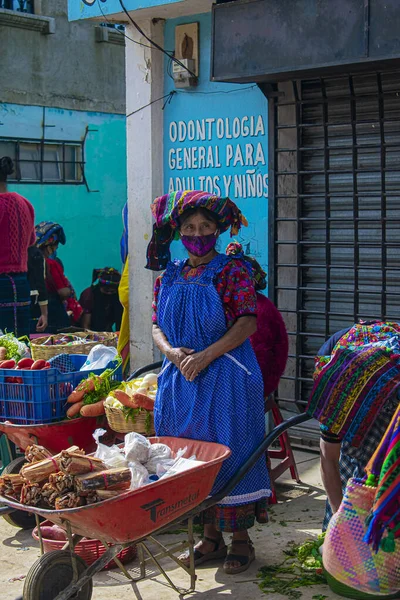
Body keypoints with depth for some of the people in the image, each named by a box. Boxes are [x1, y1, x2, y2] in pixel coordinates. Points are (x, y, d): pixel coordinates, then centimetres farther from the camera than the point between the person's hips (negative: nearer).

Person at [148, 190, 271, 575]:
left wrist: (204, 356, -19)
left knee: (229, 452, -2)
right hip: (180, 378, 5)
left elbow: (247, 323, -11)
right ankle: (211, 537, 21)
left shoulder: (233, 270, -3)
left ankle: (241, 539, 11)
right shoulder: (169, 276, 12)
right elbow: (157, 326, 11)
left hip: (226, 377, -5)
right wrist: (172, 352, -11)